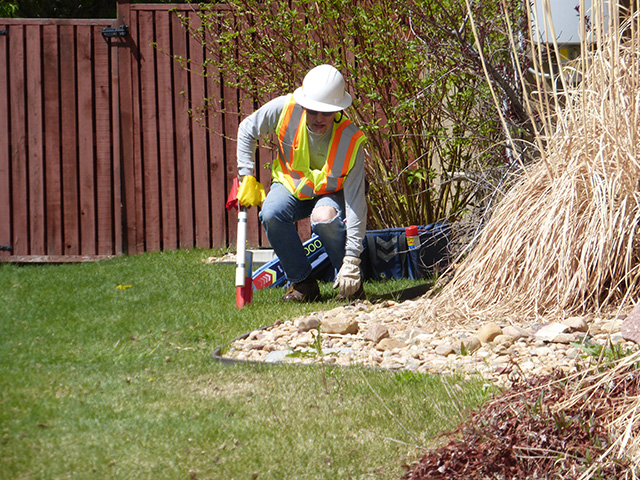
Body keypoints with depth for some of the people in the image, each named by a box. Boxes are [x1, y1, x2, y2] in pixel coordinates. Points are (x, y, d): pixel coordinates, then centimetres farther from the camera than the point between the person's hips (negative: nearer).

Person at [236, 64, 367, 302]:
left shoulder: (350, 140, -30)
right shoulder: (285, 109, -24)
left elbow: (356, 202, -30)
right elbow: (247, 130, -3)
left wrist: (352, 260, -34)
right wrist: (247, 178, -8)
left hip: (332, 193, -3)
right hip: (290, 185, 3)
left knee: (324, 218, -37)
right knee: (271, 213, -31)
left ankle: (351, 283, -11)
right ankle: (302, 283, -11)